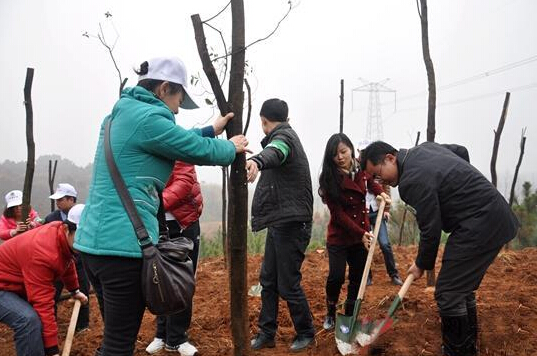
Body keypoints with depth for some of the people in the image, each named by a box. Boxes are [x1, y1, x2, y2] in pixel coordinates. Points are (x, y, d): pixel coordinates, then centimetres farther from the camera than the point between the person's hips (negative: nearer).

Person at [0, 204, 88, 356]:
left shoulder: (62, 231, -8)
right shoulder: (43, 252, -37)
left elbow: (67, 264, 16)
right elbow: (43, 304, -37)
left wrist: (75, 291, 27)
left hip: (17, 283, 11)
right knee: (29, 320, -32)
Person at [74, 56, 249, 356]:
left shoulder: (121, 114, 17)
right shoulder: (148, 117, -13)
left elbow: (176, 139, 28)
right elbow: (200, 150, -4)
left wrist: (212, 130, 35)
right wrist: (232, 147, 15)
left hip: (94, 239, 10)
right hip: (123, 243, -10)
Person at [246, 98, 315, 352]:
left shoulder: (283, 137, -14)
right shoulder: (284, 136, 17)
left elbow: (273, 152, -40)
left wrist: (257, 161, -60)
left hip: (290, 224, -10)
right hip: (278, 224, 10)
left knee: (288, 284, 0)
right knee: (268, 281, 12)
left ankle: (306, 333, 19)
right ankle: (266, 333, 22)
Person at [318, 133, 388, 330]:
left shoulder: (361, 169, -3)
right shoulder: (329, 179, -16)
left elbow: (370, 182, 21)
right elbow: (338, 214, -18)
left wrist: (381, 192, -1)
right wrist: (360, 234, -24)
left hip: (361, 235, 4)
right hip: (338, 237, -4)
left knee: (357, 278, 9)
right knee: (336, 277, -12)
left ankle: (349, 316, 27)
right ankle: (330, 313, 16)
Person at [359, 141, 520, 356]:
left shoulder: (413, 180, -21)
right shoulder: (423, 148, 9)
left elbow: (430, 230, -16)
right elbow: (461, 150, 26)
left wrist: (422, 265, 0)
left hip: (480, 224, -11)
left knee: (448, 293, -7)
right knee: (462, 289, 18)